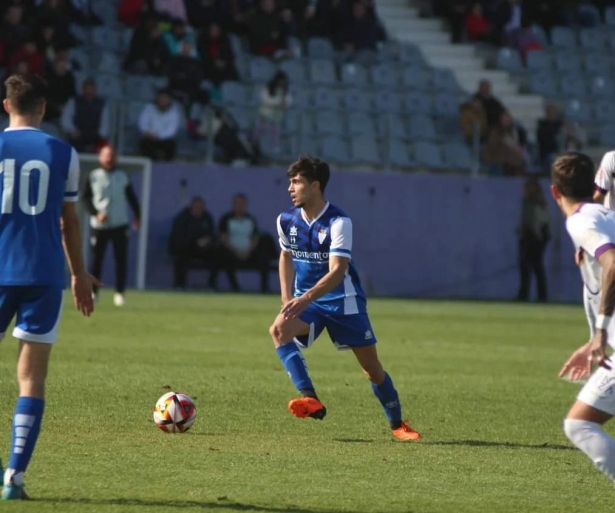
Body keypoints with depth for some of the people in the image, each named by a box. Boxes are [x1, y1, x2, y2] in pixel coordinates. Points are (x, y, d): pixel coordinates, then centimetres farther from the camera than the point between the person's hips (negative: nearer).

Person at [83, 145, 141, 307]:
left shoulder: (122, 176, 7)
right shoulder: (94, 176, 0)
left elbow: (131, 196, 14)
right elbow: (86, 198, -1)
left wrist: (137, 216, 8)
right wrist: (96, 213, -14)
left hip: (120, 224, 2)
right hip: (99, 225, -2)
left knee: (121, 259, -1)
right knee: (96, 258, 0)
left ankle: (120, 293, 5)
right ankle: (93, 292, 10)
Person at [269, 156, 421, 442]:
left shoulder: (338, 222, -19)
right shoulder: (287, 221, -2)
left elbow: (337, 271, -28)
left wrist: (306, 297, -42)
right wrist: (287, 299, 5)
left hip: (343, 301, -4)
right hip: (306, 300, 4)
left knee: (372, 367, 2)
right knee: (278, 329, -28)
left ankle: (397, 424, 23)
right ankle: (310, 400, -33)